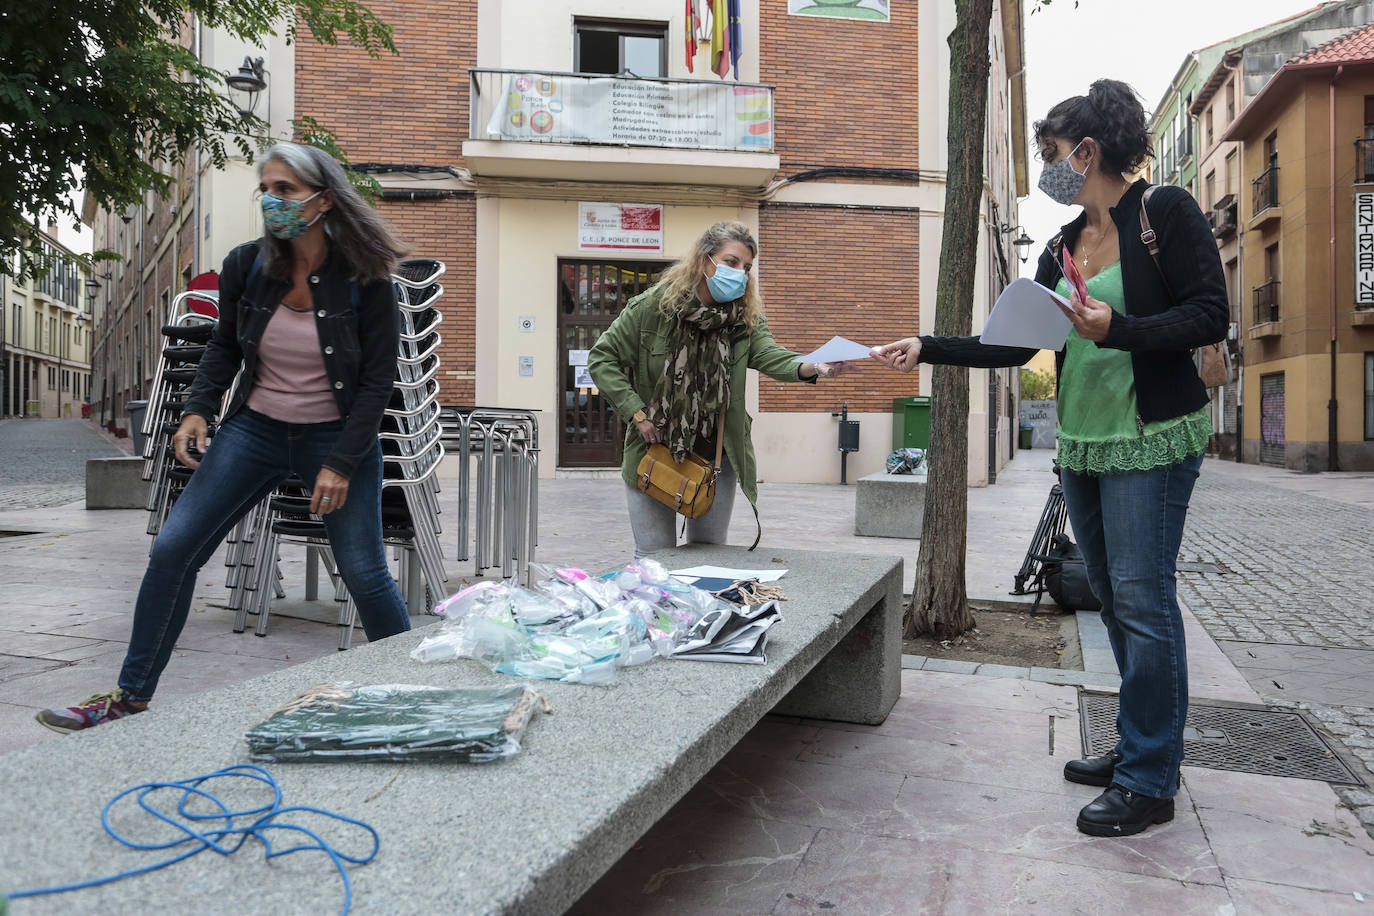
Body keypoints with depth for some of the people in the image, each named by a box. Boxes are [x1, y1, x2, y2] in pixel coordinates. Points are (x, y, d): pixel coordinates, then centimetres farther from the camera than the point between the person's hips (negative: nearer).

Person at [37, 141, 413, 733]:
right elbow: (224, 346, 12)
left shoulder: (363, 280, -15)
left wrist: (341, 464, -16)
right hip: (255, 428, 4)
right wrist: (198, 410, -3)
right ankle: (130, 696, 16)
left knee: (365, 574, -3)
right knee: (173, 549, -1)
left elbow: (378, 378, -11)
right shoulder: (246, 266, -5)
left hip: (338, 436, -4)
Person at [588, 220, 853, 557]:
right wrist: (636, 412, -15)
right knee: (654, 557, 4)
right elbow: (602, 357, -7)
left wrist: (812, 368, -43)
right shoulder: (654, 305, -10)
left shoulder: (747, 319, -3)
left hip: (715, 456, 3)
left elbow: (771, 356, -22)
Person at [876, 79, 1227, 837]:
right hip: (1082, 443, 7)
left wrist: (1119, 330, -25)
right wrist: (928, 348, 8)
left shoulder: (1166, 212, -5)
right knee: (1114, 599, 11)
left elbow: (1211, 315, -11)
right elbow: (1015, 344, 13)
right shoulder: (1063, 247, 14)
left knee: (1141, 598, -6)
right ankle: (1139, 747, 25)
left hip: (1152, 439, -7)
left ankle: (1149, 780, 6)